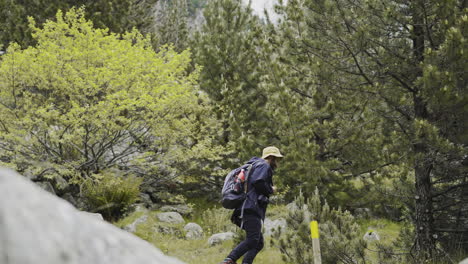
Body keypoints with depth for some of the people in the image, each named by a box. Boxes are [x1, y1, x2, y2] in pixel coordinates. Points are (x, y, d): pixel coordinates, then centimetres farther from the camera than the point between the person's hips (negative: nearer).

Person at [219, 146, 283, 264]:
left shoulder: (256, 166, 32)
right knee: (252, 240, -23)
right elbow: (258, 182, -17)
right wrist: (270, 190, -2)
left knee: (259, 243, 6)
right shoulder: (264, 166, 1)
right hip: (252, 209, -11)